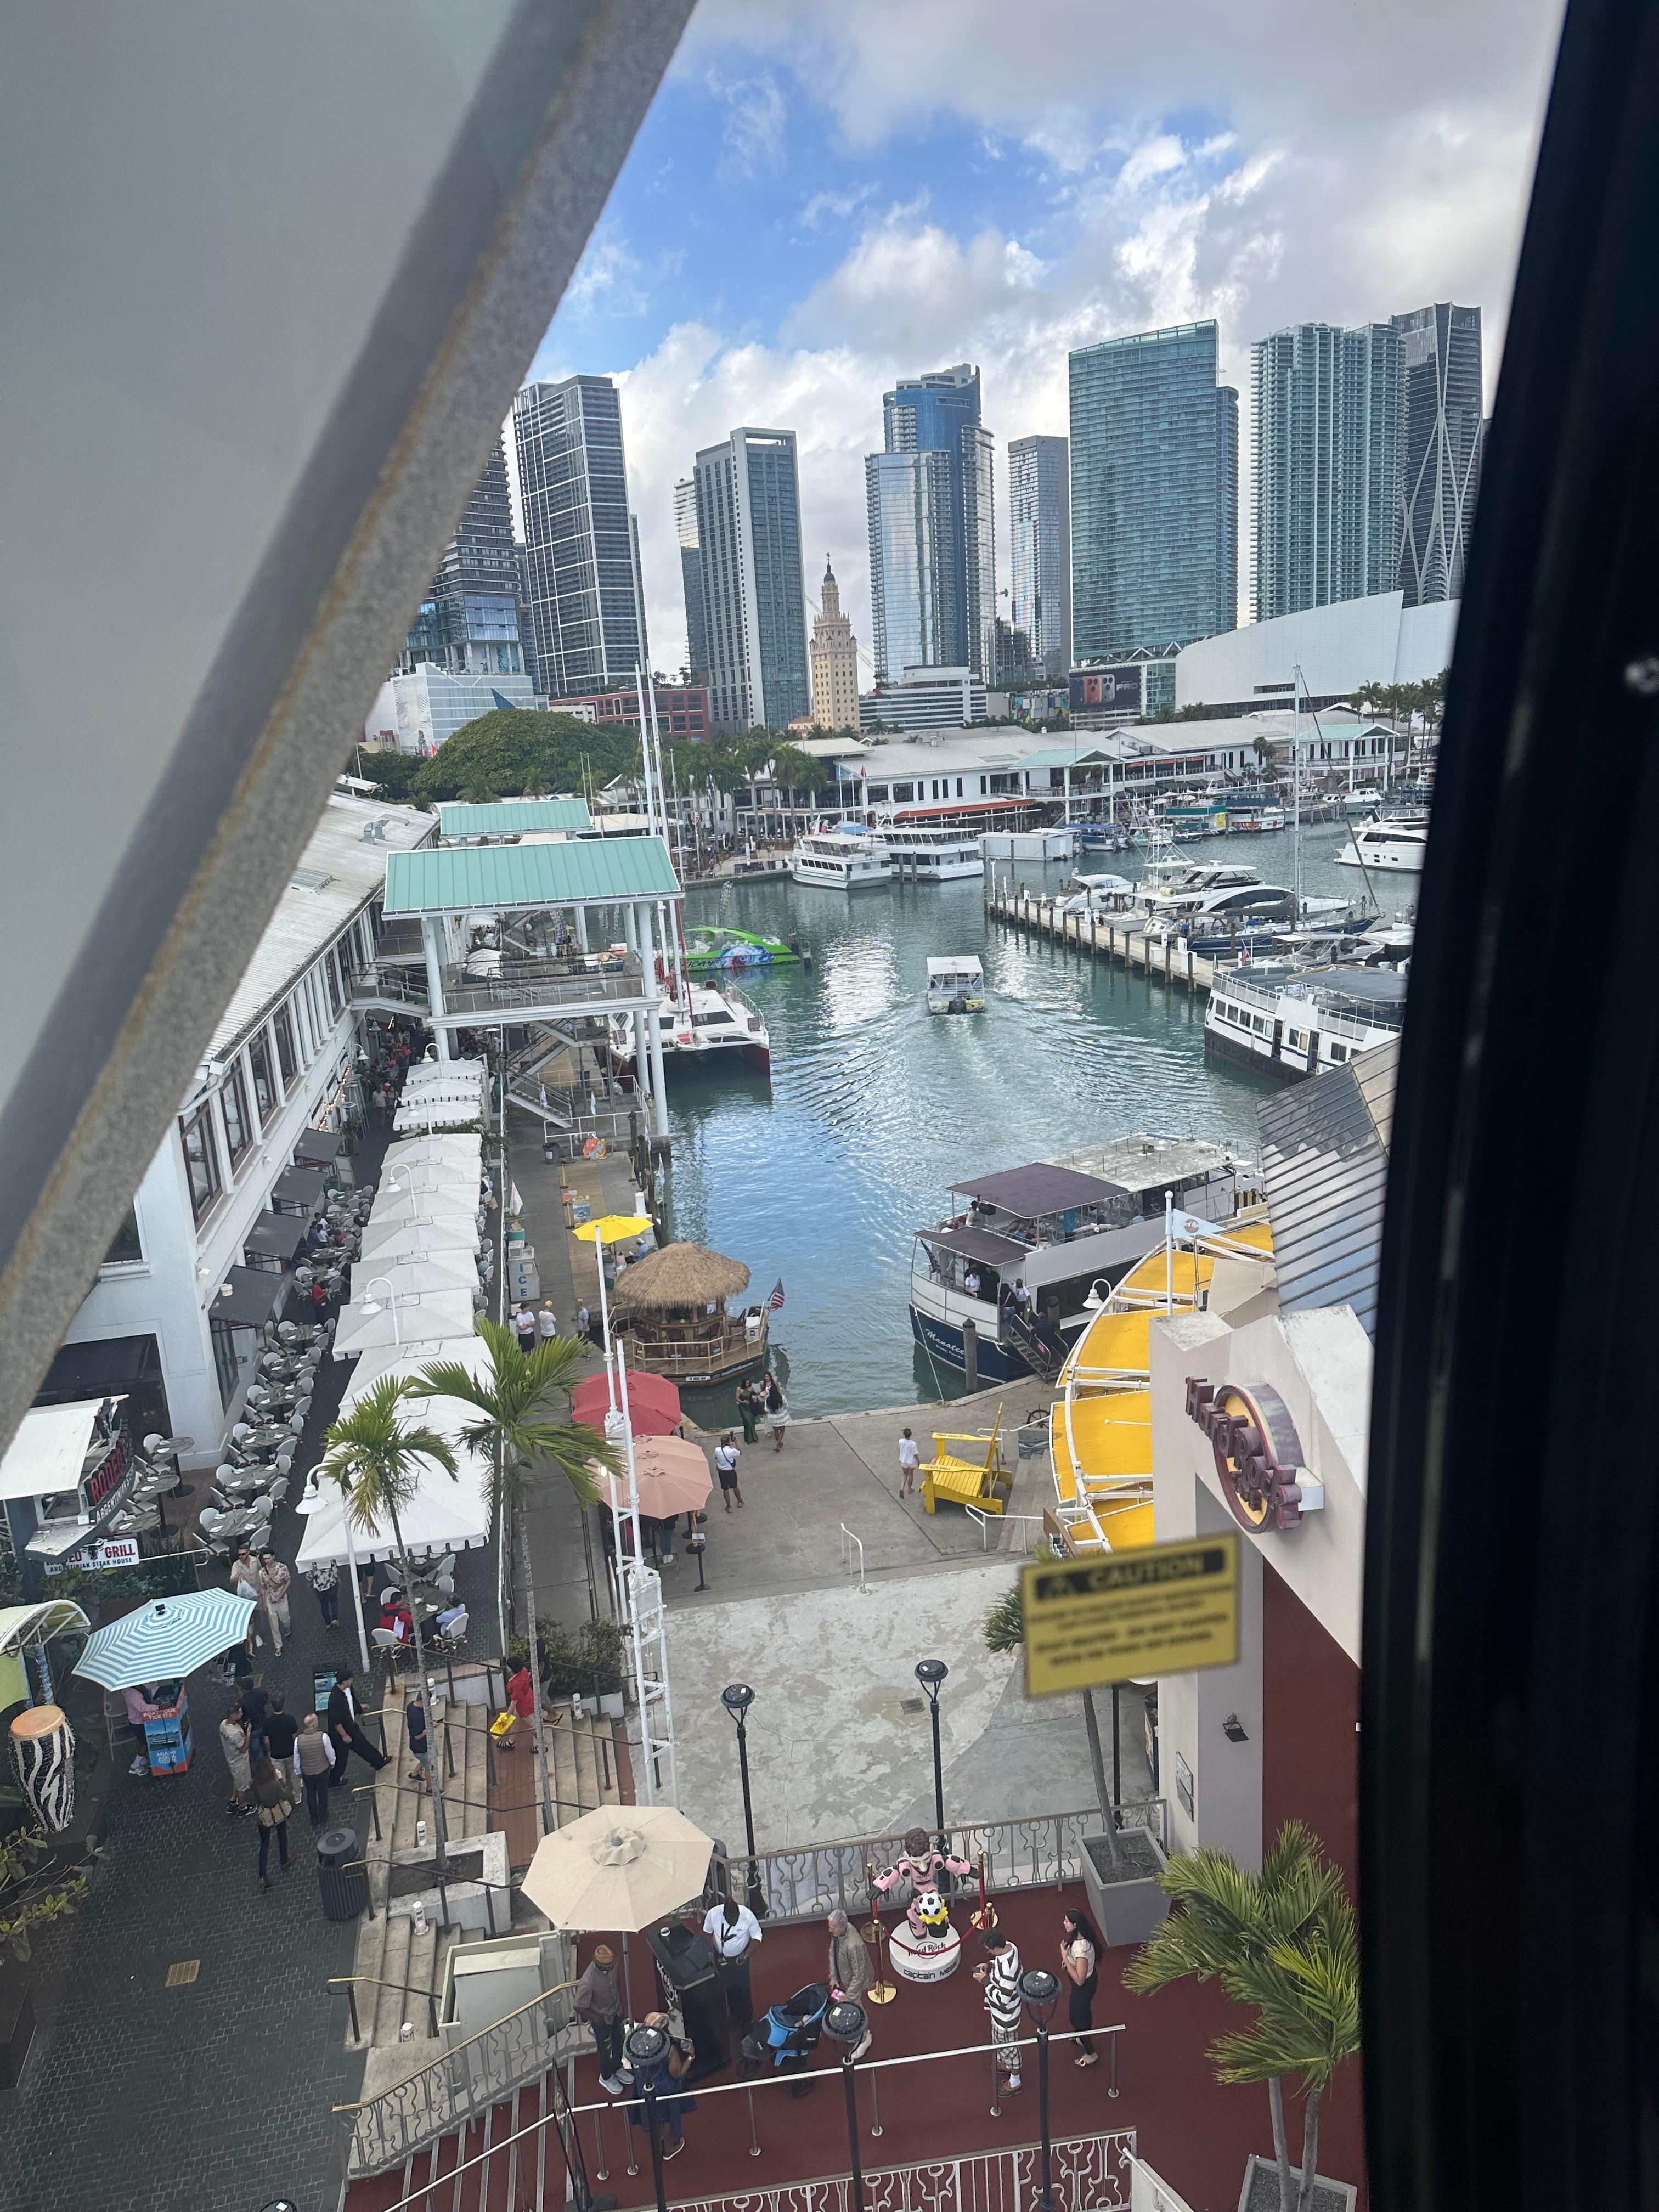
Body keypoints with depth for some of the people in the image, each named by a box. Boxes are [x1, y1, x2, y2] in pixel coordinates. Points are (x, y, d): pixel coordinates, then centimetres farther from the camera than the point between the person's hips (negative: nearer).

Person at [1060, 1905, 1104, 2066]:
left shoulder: (1081, 1948, -41)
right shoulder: (1080, 1937, -13)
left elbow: (1079, 1980, -36)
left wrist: (1065, 1957, -36)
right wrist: (1068, 1960, -1)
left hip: (1084, 1986, -8)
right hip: (1089, 1978, 8)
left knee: (1076, 2017, 15)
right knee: (1084, 2011, 31)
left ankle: (1091, 2054, 33)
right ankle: (1084, 2039, 56)